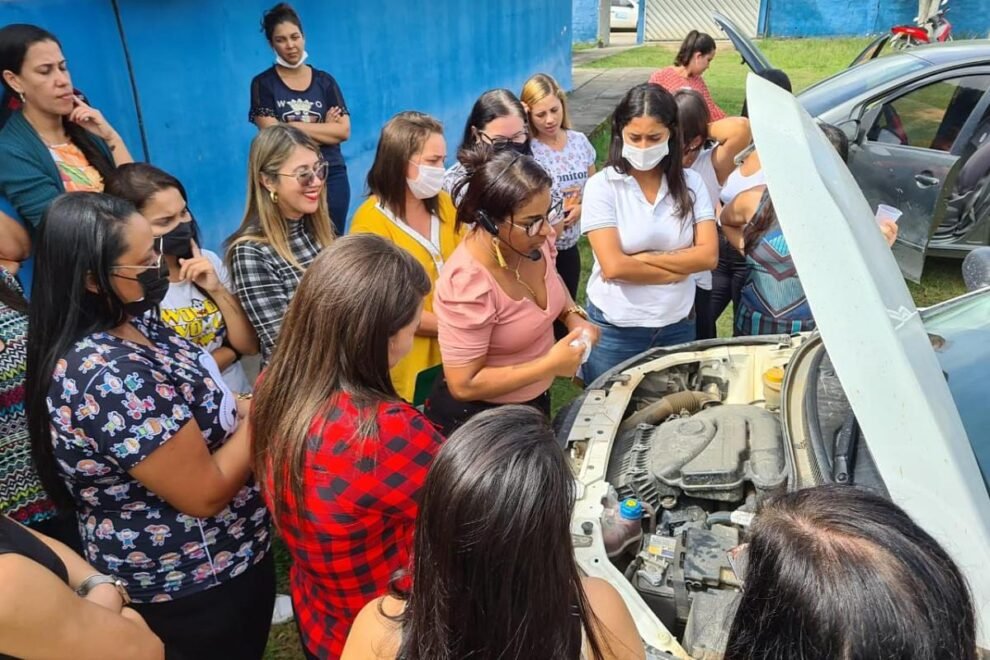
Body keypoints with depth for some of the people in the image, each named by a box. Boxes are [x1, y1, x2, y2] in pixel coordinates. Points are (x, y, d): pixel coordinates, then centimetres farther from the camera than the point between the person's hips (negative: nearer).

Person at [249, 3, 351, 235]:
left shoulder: (324, 80, 9)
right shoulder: (263, 83, 3)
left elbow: (343, 131, -2)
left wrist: (294, 127, -8)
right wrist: (324, 127, -6)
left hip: (332, 176, 2)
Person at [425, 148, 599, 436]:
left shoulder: (534, 240, -15)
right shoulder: (467, 286, -35)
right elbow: (464, 385, -28)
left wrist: (573, 315, -9)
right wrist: (549, 365, -30)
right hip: (477, 418, -7)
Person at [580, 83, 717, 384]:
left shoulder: (691, 183, -1)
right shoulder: (602, 186, -12)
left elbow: (707, 255, -8)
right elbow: (613, 266, -19)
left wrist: (644, 258, -16)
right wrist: (679, 268, -11)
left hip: (677, 325, 3)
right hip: (616, 330, -3)